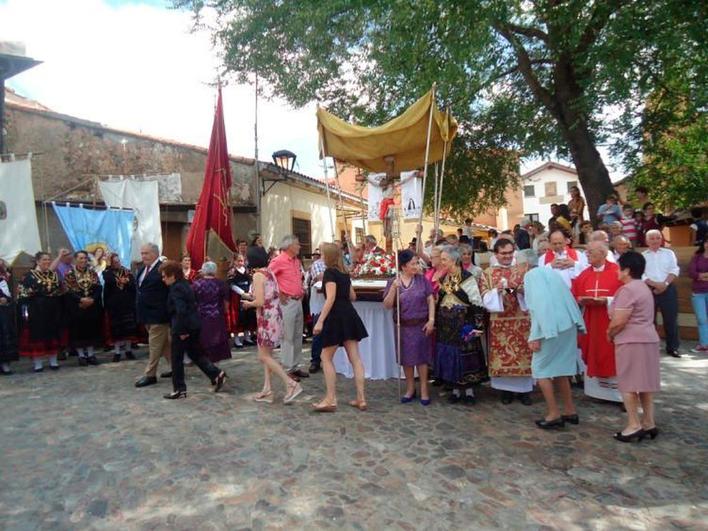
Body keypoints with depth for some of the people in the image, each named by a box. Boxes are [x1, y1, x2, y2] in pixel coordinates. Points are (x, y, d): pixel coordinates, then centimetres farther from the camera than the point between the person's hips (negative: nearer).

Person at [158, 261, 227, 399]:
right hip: (193, 325, 9)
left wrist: (182, 331, -22)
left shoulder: (176, 289, -17)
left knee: (177, 359, 4)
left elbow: (181, 311, -25)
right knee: (196, 354, 17)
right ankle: (217, 374, 12)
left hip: (182, 329, -9)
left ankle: (179, 390, 14)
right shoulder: (185, 284, 12)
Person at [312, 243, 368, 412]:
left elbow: (331, 298, -19)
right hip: (349, 314, 8)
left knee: (326, 358, 3)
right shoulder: (344, 273, 15)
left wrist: (320, 321, -22)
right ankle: (361, 399, 8)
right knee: (355, 358, 5)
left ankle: (331, 400, 4)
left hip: (336, 316, -8)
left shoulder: (329, 272, -9)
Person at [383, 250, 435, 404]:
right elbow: (387, 305, -8)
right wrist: (393, 288, -21)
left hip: (421, 324, -1)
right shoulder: (393, 282, -3)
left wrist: (431, 320, -9)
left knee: (421, 356, 5)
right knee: (407, 357, 10)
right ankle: (410, 388, 26)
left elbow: (431, 299, -2)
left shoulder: (422, 279, -3)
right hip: (403, 326, 1)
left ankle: (424, 389, 18)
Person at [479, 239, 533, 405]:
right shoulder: (488, 273, 5)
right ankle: (506, 389, 15)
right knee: (502, 354, 3)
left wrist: (521, 291, -19)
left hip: (522, 320, 1)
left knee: (523, 353, 2)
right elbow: (485, 297, -2)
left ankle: (525, 389, 14)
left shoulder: (523, 270, 7)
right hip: (499, 322, 0)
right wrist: (497, 291, -20)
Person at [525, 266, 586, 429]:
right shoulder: (556, 280, 23)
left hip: (550, 330, -7)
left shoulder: (532, 279, 2)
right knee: (560, 368, 17)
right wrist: (577, 329, 15)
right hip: (568, 328, 7)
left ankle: (554, 414, 1)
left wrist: (535, 337, -13)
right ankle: (570, 411, 22)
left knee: (541, 369, 2)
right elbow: (571, 304, 16)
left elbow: (538, 310, -11)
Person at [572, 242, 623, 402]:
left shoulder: (617, 271, -7)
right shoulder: (584, 274, 8)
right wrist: (581, 300, -11)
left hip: (611, 321, -5)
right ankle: (598, 391, 21)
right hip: (591, 322, 5)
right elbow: (575, 296, 9)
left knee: (612, 356, -1)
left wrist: (607, 300, -20)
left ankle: (621, 393, 11)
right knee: (594, 356, 9)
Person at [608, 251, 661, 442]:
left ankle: (634, 425, 1)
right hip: (647, 339, 10)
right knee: (644, 383, 12)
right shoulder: (643, 287, 16)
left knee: (628, 384, -3)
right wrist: (614, 331, 17)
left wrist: (610, 333, -2)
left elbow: (619, 321, -20)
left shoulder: (627, 289, -16)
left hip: (631, 341, -10)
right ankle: (649, 423, 17)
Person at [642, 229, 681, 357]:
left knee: (671, 319, 3)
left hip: (668, 289, 1)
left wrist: (665, 283, -13)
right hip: (649, 290, -1)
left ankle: (672, 347, 13)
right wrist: (655, 284, -16)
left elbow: (674, 270, 1)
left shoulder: (669, 253, 10)